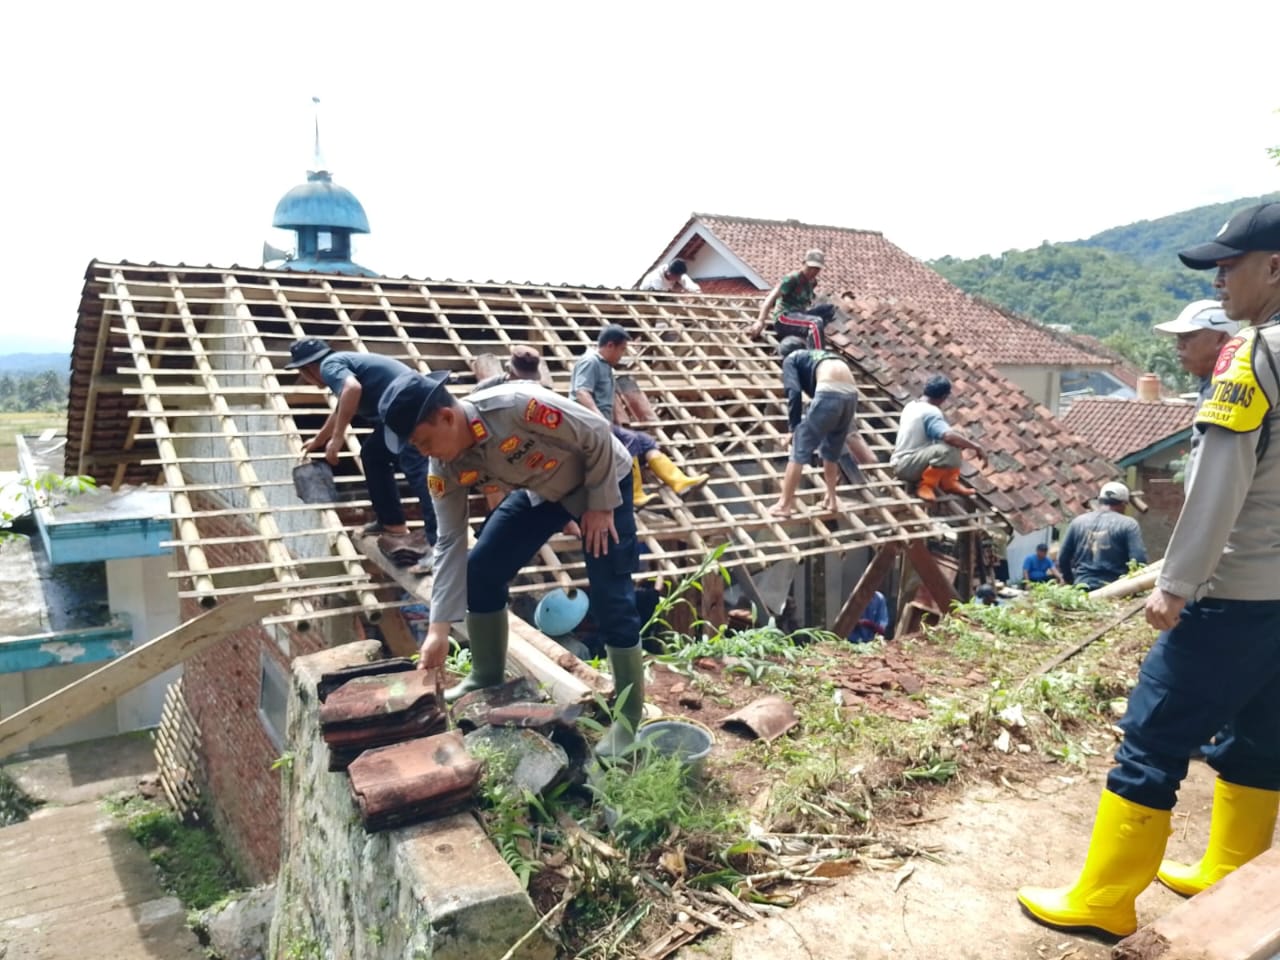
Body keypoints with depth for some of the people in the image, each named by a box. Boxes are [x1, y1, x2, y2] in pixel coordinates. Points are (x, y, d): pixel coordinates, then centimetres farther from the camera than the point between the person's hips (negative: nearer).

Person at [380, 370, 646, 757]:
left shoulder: (517, 406, -38)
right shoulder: (446, 469, -17)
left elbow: (597, 434, -26)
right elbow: (450, 543, -12)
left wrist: (601, 504, -19)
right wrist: (439, 627, -15)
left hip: (602, 481, -6)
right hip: (542, 491, 6)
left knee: (611, 599, -10)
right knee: (481, 569, 0)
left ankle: (628, 718, 4)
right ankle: (487, 679, 21)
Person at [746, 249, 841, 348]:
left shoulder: (812, 282, 10)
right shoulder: (792, 279, -13)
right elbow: (771, 297, -23)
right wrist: (760, 322, -34)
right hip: (783, 319, -9)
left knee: (830, 308, 3)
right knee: (816, 322, -32)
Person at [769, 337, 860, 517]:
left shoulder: (790, 359, 19)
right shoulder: (819, 355, 37)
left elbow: (794, 393, 1)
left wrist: (794, 427, 4)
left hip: (830, 392, -6)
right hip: (850, 394, 6)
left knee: (800, 448, 5)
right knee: (832, 451, 25)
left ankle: (784, 504, 8)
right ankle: (831, 500, 34)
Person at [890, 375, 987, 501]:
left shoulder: (912, 405, 11)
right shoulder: (930, 412, -18)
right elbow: (949, 436, -33)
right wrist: (976, 446, -21)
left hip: (906, 461, 10)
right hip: (906, 465, -10)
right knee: (949, 450, -33)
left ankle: (949, 481, 12)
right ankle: (926, 485, -16)